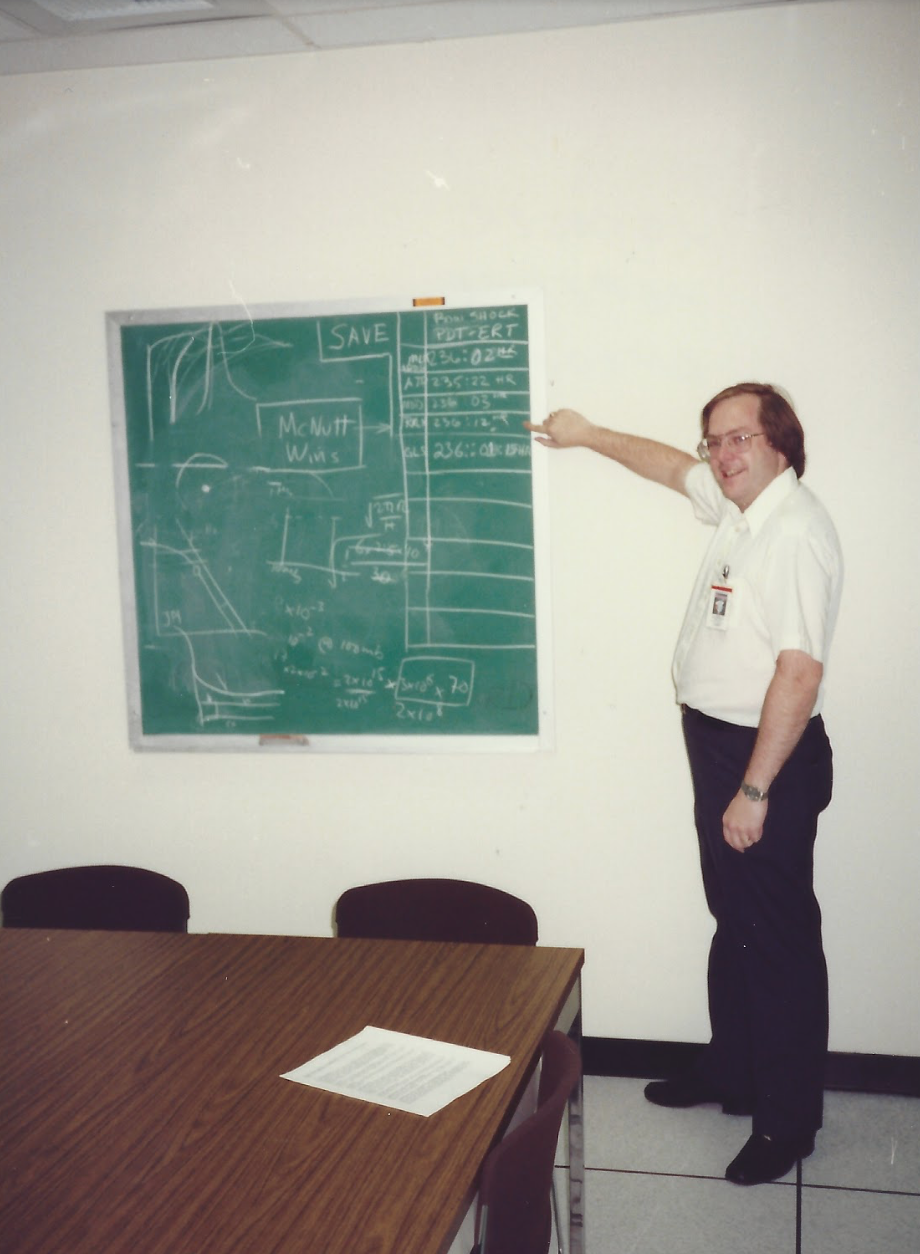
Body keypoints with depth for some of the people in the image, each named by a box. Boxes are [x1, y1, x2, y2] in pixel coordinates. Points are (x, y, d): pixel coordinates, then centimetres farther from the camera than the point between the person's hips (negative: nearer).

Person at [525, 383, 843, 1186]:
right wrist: (586, 435, 33)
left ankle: (789, 1120, 15)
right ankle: (731, 1075, 36)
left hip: (770, 756, -10)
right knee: (734, 923, 20)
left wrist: (755, 791, -25)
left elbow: (799, 672, -27)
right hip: (717, 742, 10)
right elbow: (671, 466, 29)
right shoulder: (736, 504, 7)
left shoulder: (796, 533, -22)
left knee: (778, 938, 1)